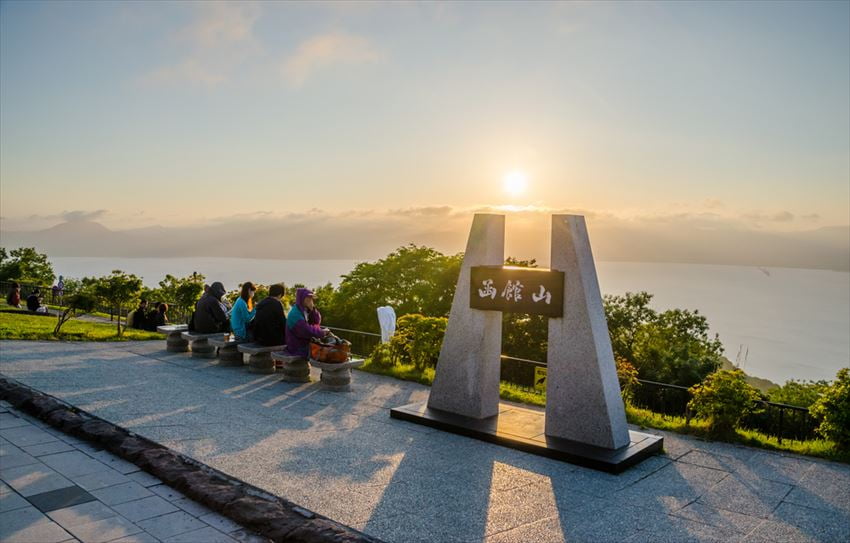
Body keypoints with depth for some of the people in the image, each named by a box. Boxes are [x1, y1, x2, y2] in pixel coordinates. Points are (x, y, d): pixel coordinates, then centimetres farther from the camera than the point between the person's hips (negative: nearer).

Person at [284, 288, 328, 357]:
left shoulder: (305, 310, 6)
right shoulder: (295, 315, -22)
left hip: (305, 345, 9)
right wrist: (322, 332, -13)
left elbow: (317, 322, 1)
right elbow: (307, 331, -27)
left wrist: (313, 310, -15)